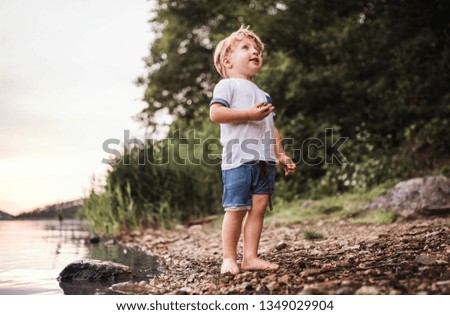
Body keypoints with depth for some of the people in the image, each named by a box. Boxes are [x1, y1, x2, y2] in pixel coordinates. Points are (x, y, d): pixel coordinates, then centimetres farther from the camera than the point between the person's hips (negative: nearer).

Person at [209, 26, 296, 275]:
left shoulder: (263, 94, 27)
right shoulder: (227, 85, 3)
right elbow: (215, 113, -13)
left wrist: (281, 155, 16)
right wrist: (249, 114, -17)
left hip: (264, 160, 7)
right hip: (238, 158, -7)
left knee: (259, 207, 2)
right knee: (236, 209, -7)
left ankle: (250, 257, 6)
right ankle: (229, 258, 1)